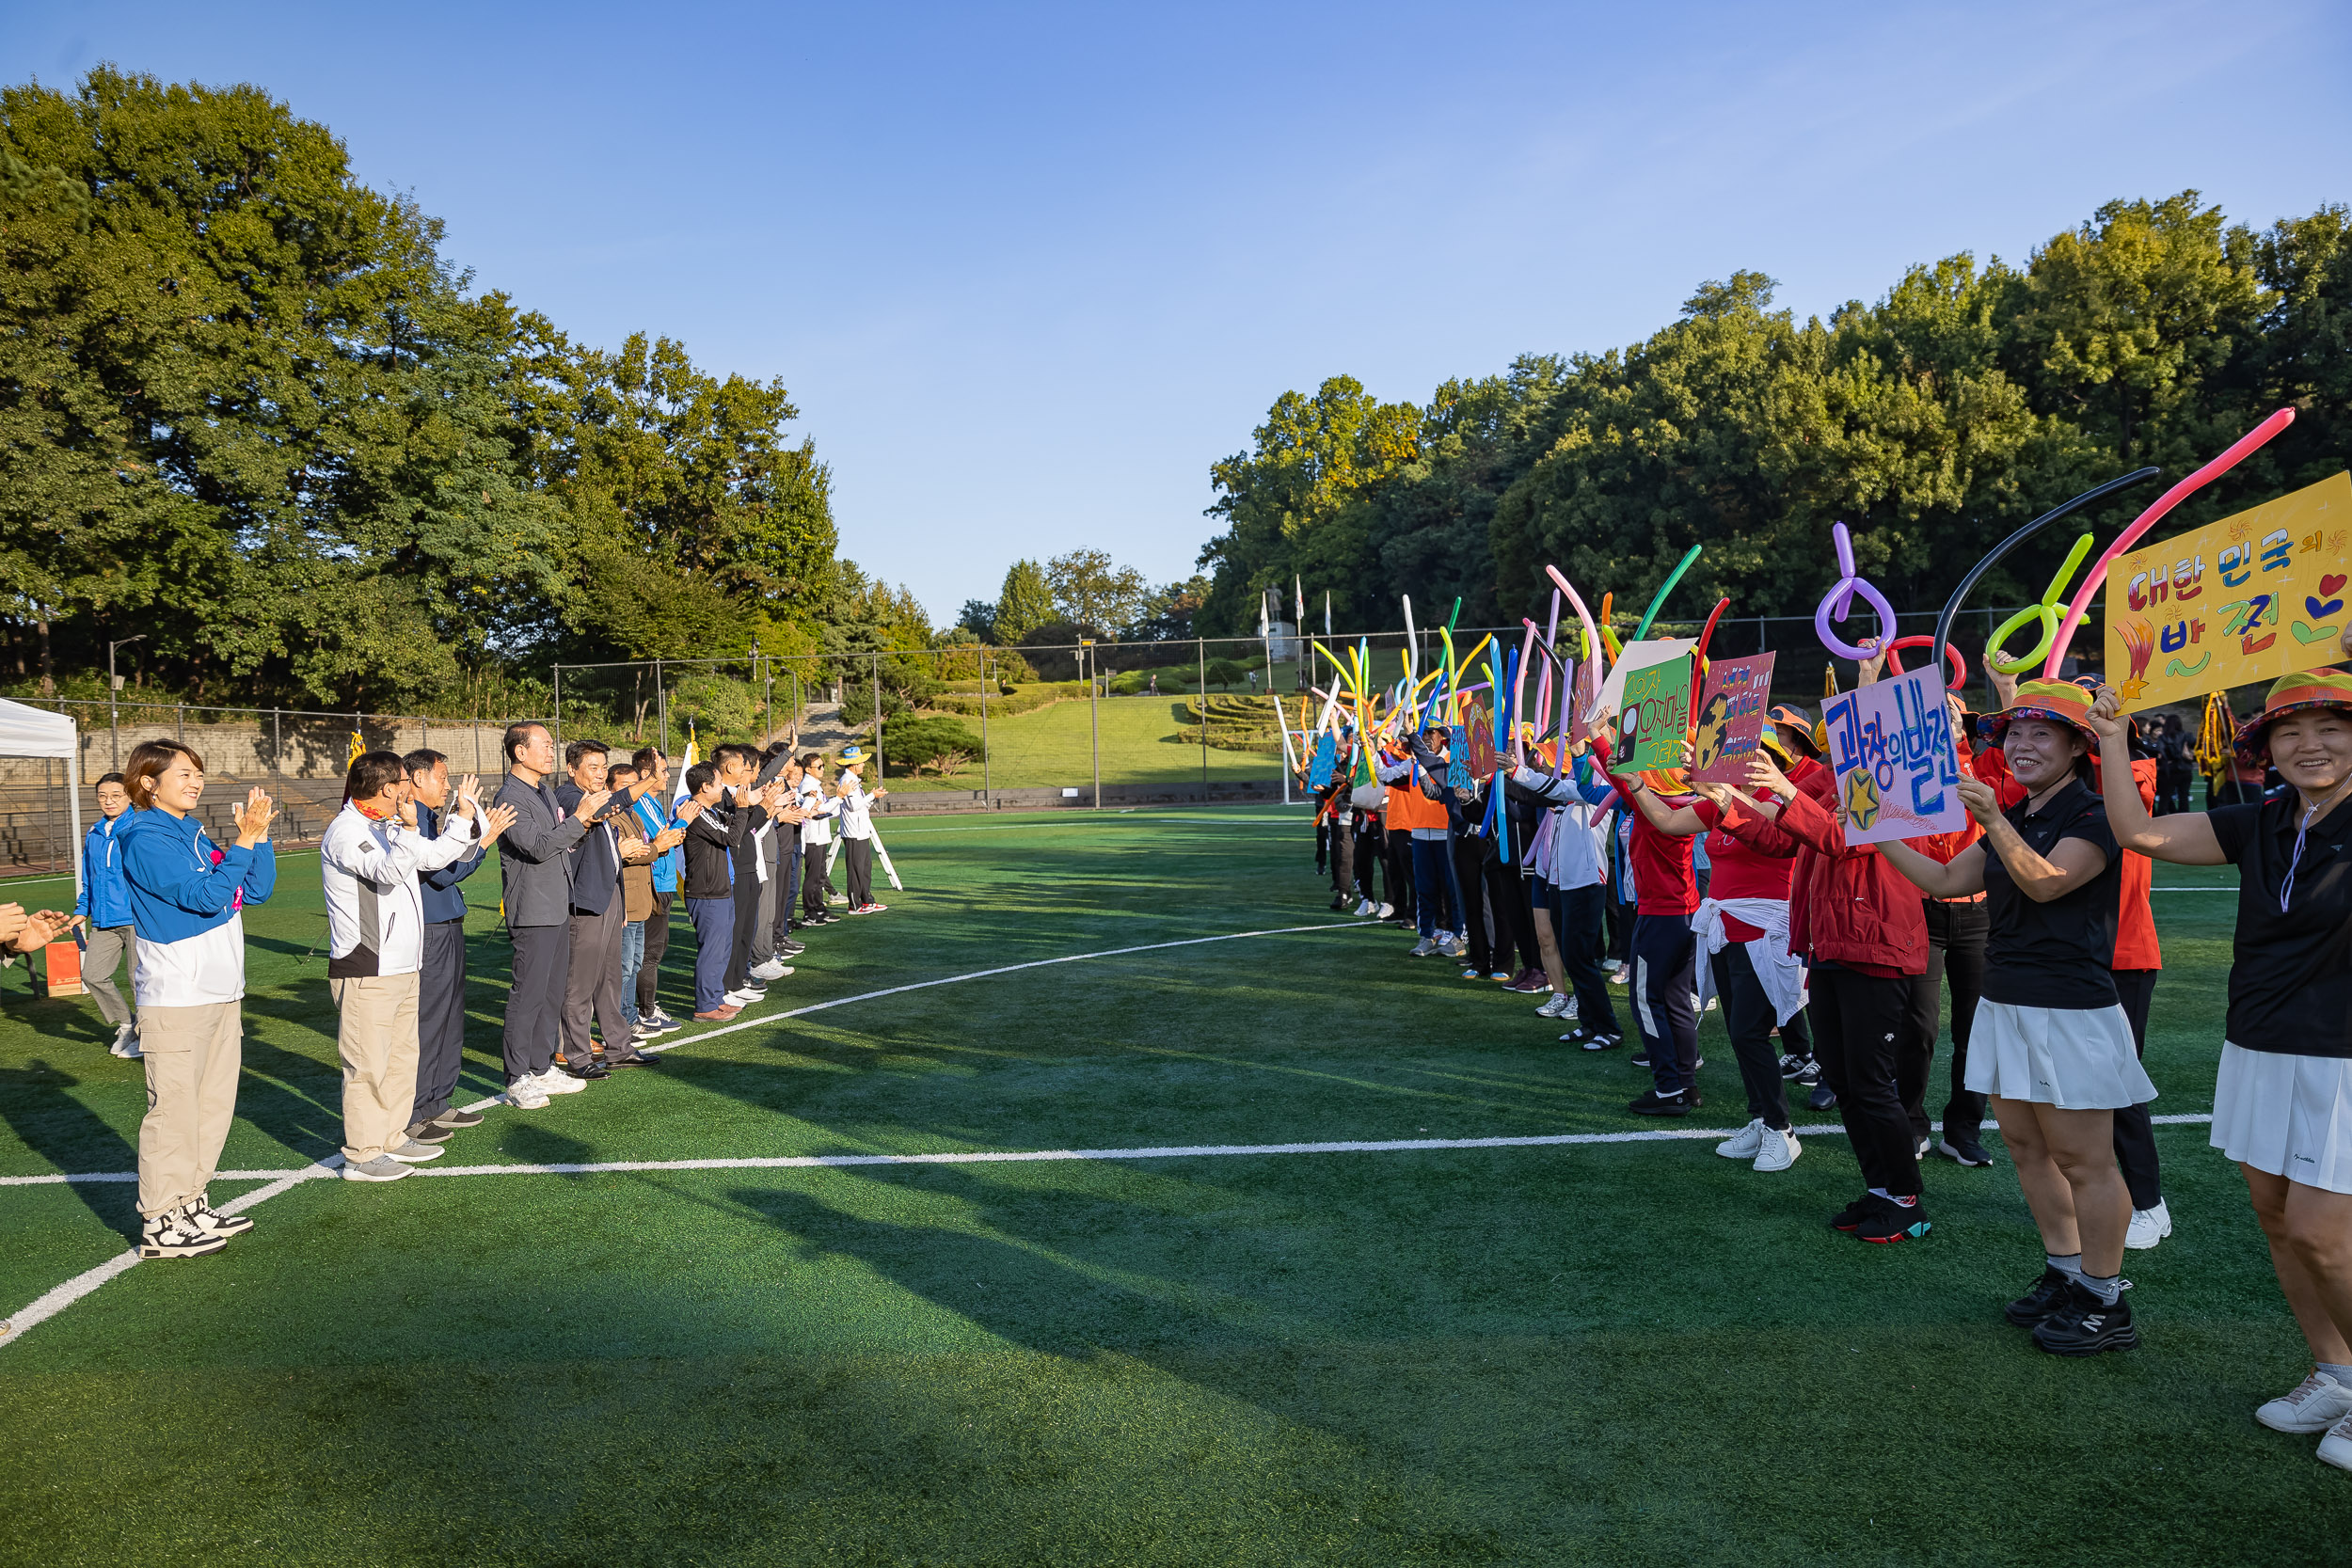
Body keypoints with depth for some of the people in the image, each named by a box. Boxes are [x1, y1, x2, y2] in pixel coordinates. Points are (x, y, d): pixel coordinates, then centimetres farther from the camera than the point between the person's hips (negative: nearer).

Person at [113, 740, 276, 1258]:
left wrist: (259, 832, 0)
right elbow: (206, 896, -22)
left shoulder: (194, 833, 13)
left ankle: (191, 1205, 24)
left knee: (214, 1104, 14)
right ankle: (159, 1225, 5)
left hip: (221, 991, 9)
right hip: (176, 996, -9)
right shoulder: (146, 839, -12)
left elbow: (258, 889, 10)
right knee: (174, 1108, -4)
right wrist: (245, 838, -21)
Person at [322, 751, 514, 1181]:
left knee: (402, 1054, 17)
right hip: (366, 972, -10)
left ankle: (393, 1138, 29)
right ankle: (362, 1155, 3)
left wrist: (468, 821, 20)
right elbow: (388, 872, -30)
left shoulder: (387, 826, 15)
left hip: (402, 966, 10)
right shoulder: (345, 831, -14)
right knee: (368, 1063, -4)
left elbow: (433, 856, 25)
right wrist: (408, 830, -44)